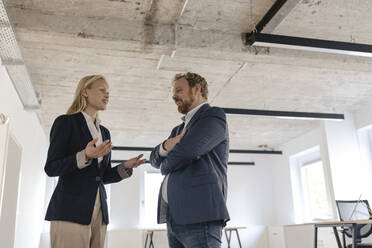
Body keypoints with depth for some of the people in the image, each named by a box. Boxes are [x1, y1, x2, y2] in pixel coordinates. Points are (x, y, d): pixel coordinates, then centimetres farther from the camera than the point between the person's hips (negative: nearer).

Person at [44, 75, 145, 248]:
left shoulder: (104, 132, 19)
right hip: (71, 209, -6)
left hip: (98, 211, 6)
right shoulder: (65, 122, 1)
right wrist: (85, 156, -21)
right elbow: (51, 168, -6)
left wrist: (125, 167, 1)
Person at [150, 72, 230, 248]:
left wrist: (165, 167, 4)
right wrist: (167, 145, -5)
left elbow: (186, 152, -18)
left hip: (199, 216, -8)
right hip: (174, 217, 8)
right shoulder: (179, 129, 25)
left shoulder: (214, 116, -3)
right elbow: (155, 159, 18)